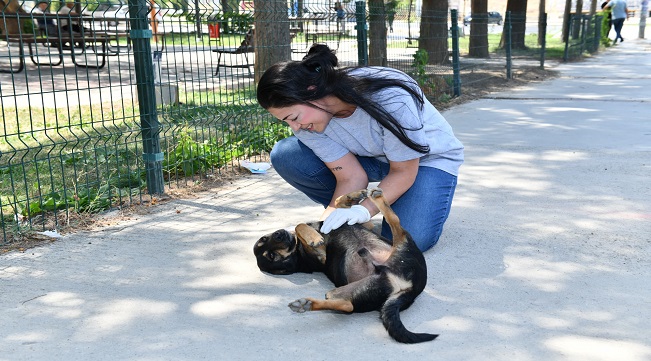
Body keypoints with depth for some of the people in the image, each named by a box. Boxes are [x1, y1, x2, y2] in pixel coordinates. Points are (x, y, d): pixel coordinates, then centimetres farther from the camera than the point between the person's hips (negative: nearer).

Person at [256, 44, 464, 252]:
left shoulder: (388, 98, -36)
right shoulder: (306, 118, -19)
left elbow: (403, 172, -25)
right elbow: (350, 178, -19)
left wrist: (364, 210, -37)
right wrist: (324, 224, -34)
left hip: (428, 157, -4)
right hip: (370, 158, 5)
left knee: (412, 239, -32)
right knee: (285, 155, -19)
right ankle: (344, 215, 1)